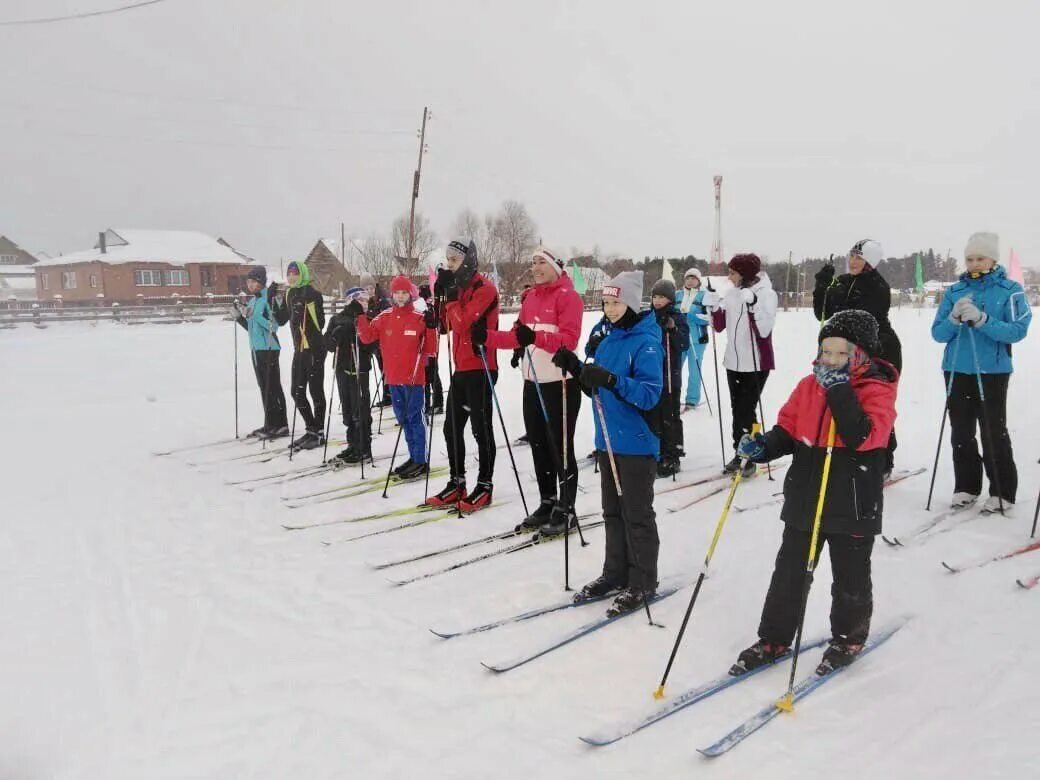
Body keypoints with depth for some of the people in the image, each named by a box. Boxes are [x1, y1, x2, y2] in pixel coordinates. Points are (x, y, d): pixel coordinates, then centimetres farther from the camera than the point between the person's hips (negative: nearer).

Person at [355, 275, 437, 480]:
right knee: (403, 418, 13)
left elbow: (429, 349, -3)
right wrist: (361, 317, -9)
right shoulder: (384, 318, 5)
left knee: (415, 417, -3)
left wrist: (430, 329, -18)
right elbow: (367, 337, 3)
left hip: (414, 377, -5)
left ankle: (420, 460, 3)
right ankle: (413, 456, 25)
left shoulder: (420, 318, -5)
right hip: (393, 377, 5)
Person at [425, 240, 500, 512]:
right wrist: (440, 295, 1)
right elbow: (447, 324, 14)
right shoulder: (459, 287, 16)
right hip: (461, 368, 9)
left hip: (480, 369, -9)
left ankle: (484, 486, 8)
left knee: (481, 429, -1)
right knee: (451, 427, 11)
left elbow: (462, 322, -21)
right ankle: (456, 483, 20)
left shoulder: (484, 288, -12)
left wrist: (450, 294, -13)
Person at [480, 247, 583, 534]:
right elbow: (517, 337, 13)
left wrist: (535, 337, -35)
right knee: (538, 445, 13)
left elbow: (568, 340, -21)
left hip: (561, 383, -7)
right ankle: (547, 503, 25)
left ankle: (565, 509, 9)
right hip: (533, 383, 8)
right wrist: (487, 337, -1)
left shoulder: (567, 296, -10)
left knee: (561, 447, -2)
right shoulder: (530, 298, 13)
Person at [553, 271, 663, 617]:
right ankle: (616, 572, 28)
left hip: (637, 444, -8)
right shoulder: (607, 341, 11)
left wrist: (612, 380, -34)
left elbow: (650, 394, -22)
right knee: (612, 511, 16)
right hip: (608, 441, 8)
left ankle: (643, 582, 15)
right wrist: (577, 368, 0)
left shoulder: (645, 342, -14)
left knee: (636, 514, 2)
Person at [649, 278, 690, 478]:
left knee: (669, 416, -3)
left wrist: (672, 329, -24)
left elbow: (684, 345, -12)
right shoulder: (648, 317, 8)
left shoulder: (677, 318, -4)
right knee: (654, 414, 13)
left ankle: (672, 457, 4)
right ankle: (657, 453, 24)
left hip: (670, 374, -5)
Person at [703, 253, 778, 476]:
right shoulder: (730, 293, 6)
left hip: (756, 363, -6)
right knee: (737, 409, 13)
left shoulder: (766, 293, -11)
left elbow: (764, 330, -19)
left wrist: (753, 304, -29)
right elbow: (720, 326, 10)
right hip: (734, 361, 6)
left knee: (746, 410, -4)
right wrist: (713, 307, -5)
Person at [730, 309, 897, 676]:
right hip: (804, 500, 5)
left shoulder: (877, 390, -11)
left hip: (853, 506, -4)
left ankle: (848, 638, 35)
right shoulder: (809, 385, 3)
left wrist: (840, 392, -31)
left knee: (850, 577, 14)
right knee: (788, 572, 12)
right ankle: (773, 639, 25)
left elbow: (863, 436, -28)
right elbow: (788, 430, 9)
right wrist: (763, 446, -10)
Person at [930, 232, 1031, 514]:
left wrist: (982, 319, -24)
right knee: (961, 432, 9)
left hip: (992, 372, -4)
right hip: (956, 371, 4)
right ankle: (966, 487, 20)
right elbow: (938, 333, 4)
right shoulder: (955, 291, 7)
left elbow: (1018, 331, -12)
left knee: (994, 433, -1)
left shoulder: (1009, 290, -2)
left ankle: (1002, 493, 9)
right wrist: (955, 319, -16)